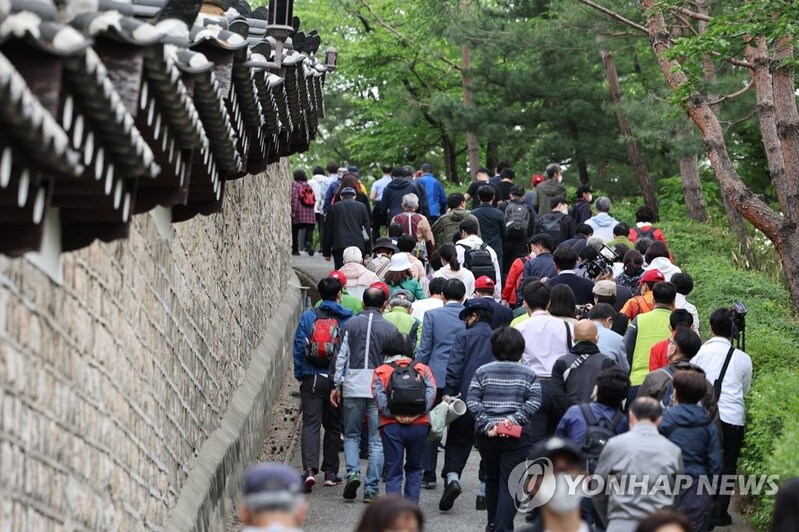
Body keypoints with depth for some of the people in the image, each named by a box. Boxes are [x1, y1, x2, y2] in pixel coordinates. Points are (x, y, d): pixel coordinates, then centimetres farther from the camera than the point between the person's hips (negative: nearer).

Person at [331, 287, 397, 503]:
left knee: (351, 435, 15)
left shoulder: (351, 325, 3)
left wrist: (337, 385, 11)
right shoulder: (390, 329, 0)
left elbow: (341, 357, 4)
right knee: (377, 440, 5)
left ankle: (353, 472, -8)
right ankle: (371, 489, 2)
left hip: (353, 385, 1)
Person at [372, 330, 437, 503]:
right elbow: (431, 392, -4)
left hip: (392, 426, -2)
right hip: (419, 424, 2)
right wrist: (417, 413, -10)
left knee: (393, 471, 2)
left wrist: (394, 415, -11)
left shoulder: (380, 371, 6)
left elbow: (380, 397, -9)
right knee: (414, 467, 19)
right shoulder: (422, 369, 11)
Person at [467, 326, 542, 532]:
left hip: (486, 435, 2)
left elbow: (472, 401, -4)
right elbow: (534, 402, -8)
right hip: (517, 436, -2)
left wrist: (486, 424, -9)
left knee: (492, 478, 20)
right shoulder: (528, 374, 3)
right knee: (510, 484, -2)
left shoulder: (482, 372, 4)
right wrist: (514, 419, -13)